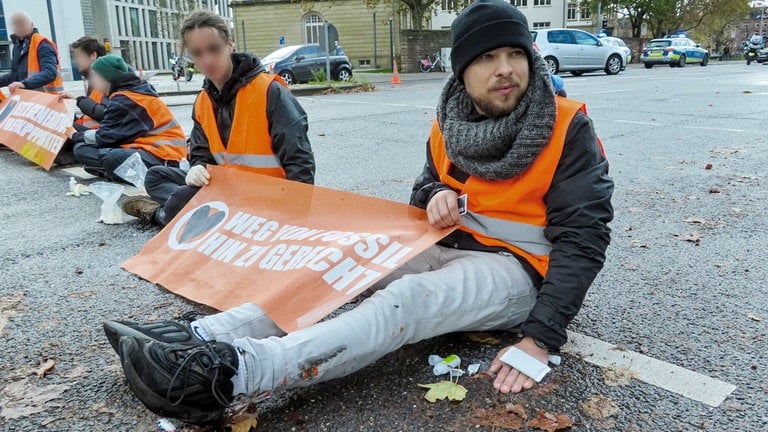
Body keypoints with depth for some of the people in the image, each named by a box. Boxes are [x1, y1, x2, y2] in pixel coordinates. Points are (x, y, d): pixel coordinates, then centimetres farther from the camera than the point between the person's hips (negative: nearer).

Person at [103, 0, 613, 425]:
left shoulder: (567, 127, -14)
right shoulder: (451, 124, 2)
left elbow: (583, 234, -18)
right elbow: (428, 186, 16)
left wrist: (540, 336, -28)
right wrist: (436, 196, -12)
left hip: (518, 267, -6)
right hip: (449, 245, 6)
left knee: (405, 301, -33)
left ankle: (231, 372, -45)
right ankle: (204, 339, -23)